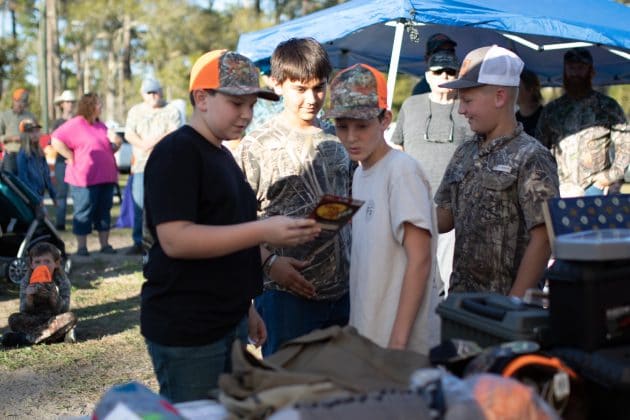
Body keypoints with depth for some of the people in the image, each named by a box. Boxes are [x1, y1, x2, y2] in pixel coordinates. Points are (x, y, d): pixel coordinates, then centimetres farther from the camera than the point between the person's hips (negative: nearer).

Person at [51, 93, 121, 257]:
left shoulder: (101, 125, 17)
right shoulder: (75, 124, -8)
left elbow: (108, 149, 27)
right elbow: (56, 140, -16)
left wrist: (116, 144, 5)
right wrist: (71, 157, -14)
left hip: (106, 177, 7)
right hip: (85, 179, -7)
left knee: (104, 212, 10)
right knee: (84, 213, 0)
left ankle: (105, 245, 17)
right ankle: (81, 247, 7)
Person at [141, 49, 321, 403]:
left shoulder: (222, 155, 14)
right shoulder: (176, 153, -13)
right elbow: (175, 239, -24)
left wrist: (246, 307, 20)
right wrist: (263, 232, -27)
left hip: (229, 322, 9)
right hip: (186, 331, -9)